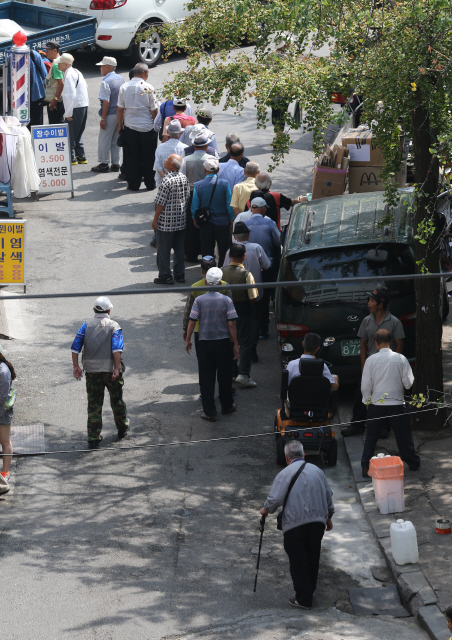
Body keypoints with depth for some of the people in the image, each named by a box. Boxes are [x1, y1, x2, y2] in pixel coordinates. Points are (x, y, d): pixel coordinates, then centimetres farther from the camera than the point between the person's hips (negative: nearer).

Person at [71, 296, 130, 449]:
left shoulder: (86, 325, 5)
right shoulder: (114, 326, -2)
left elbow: (75, 346, -3)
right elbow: (117, 348, -17)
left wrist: (76, 366, -2)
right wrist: (117, 368, -20)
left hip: (92, 371, 2)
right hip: (110, 368, -2)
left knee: (94, 405, 3)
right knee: (117, 400, 19)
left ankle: (93, 439, -1)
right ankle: (122, 428, 37)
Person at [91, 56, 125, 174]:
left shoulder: (106, 82, -17)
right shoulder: (121, 79, 7)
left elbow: (106, 102, -21)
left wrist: (103, 118, -17)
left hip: (110, 114, -8)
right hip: (120, 114, 8)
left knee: (104, 140, 3)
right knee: (116, 140, 15)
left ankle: (104, 164, 7)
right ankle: (116, 163, 18)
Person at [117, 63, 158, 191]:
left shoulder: (124, 87, -2)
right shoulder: (148, 88, -11)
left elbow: (120, 109, 2)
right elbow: (154, 110, -8)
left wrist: (120, 125, 14)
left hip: (130, 127, 2)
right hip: (147, 128, -2)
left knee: (132, 157, 9)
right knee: (148, 157, 9)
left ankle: (133, 184, 11)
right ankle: (150, 184, 15)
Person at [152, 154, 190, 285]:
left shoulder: (167, 180, -20)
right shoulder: (184, 178, 1)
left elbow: (161, 203, -17)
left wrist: (155, 219, -9)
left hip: (166, 222, -7)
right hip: (181, 220, 7)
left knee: (163, 250, 4)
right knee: (179, 248, 15)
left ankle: (165, 277, 7)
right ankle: (180, 275, 20)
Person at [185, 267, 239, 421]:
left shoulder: (199, 300, -8)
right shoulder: (226, 300, -9)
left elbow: (192, 322, -6)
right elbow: (231, 323, -8)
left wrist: (188, 340, 8)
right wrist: (235, 344, 1)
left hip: (205, 343, 0)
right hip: (223, 342, 0)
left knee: (206, 378, 6)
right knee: (224, 376, 16)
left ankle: (209, 412, 6)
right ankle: (227, 405, 30)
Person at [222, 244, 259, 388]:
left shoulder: (222, 272, -5)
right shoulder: (246, 274, -17)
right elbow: (253, 297, -14)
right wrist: (252, 309, 4)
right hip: (243, 310, -4)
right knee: (245, 343, 2)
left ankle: (232, 372, 22)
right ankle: (243, 374, -5)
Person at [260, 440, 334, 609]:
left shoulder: (284, 474, -8)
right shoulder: (317, 471, 8)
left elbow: (275, 499, -13)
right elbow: (328, 496, 17)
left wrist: (266, 510, 8)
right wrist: (328, 516, 30)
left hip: (295, 524, -5)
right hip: (318, 521, 5)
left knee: (298, 561, 2)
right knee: (313, 557, 18)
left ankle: (303, 599, 2)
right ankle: (310, 589, 30)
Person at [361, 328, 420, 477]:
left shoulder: (371, 360, -8)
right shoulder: (401, 359, -7)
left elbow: (365, 385, -5)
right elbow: (408, 383, -5)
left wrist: (367, 401, 11)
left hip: (376, 405, 0)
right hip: (397, 405, 0)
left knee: (371, 437, 10)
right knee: (403, 436, 14)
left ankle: (366, 467, 8)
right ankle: (413, 463, 26)